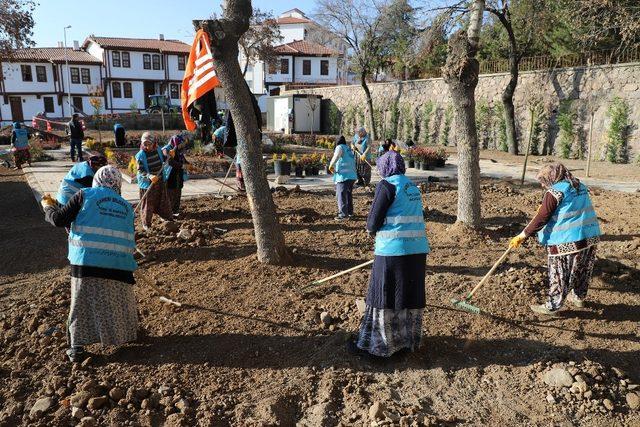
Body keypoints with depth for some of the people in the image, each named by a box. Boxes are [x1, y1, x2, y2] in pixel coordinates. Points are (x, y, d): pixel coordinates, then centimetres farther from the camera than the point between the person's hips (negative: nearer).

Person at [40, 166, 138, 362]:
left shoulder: (85, 195, 4)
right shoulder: (126, 206, 16)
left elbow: (59, 219, 1)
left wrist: (48, 206, 21)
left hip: (87, 261, -2)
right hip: (119, 263, 2)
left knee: (81, 305, 12)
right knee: (121, 302, 21)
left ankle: (77, 347, 15)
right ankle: (128, 333, 36)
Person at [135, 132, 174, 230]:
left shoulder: (158, 150, 0)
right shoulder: (140, 155, -16)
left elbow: (163, 159, 21)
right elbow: (140, 171, -20)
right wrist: (149, 176, -37)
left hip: (160, 181, 5)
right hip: (147, 183, -5)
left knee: (163, 200, 16)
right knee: (148, 204, 4)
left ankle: (168, 217, 32)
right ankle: (146, 224, 18)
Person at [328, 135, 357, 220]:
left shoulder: (340, 147, 2)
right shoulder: (349, 150, 25)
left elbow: (337, 155, -21)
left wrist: (331, 165, -17)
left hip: (343, 175, -8)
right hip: (352, 175, 8)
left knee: (341, 195, -8)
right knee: (348, 194, 20)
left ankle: (343, 214, -12)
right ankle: (350, 212, 28)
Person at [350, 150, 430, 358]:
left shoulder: (387, 185, -8)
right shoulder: (413, 187, 15)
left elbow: (373, 222, -11)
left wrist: (372, 229, 11)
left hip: (394, 249, -7)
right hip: (418, 249, 7)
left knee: (384, 296, 3)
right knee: (412, 296, 15)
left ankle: (375, 345, 14)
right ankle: (410, 339, 27)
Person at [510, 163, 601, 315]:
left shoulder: (554, 192, -12)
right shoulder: (580, 186, 12)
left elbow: (540, 219, -16)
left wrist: (522, 236, -12)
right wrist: (545, 207, 28)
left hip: (566, 241, -8)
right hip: (590, 237, 8)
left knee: (559, 276, 4)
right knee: (582, 270, 23)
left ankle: (552, 306, 14)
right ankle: (579, 297, 40)